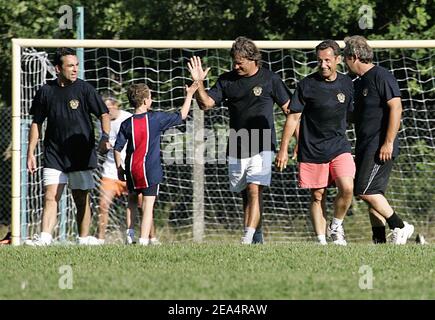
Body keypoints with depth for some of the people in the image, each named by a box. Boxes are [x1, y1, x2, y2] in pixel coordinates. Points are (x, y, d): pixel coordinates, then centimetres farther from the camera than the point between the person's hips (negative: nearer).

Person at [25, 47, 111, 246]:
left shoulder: (84, 89, -2)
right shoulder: (46, 91, 4)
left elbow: (104, 114, 0)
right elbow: (36, 123, 12)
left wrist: (105, 137, -18)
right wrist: (30, 153, 8)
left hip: (81, 156, -1)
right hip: (54, 156, 1)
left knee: (81, 199, 5)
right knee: (50, 197, -10)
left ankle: (84, 238, 13)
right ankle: (45, 236, -17)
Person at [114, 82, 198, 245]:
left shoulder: (126, 124, 0)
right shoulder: (156, 119, -6)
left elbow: (117, 148, -1)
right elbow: (182, 115, 3)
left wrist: (120, 169, 11)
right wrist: (189, 95, 14)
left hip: (132, 171, 3)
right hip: (150, 170, -3)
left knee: (132, 201, 22)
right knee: (148, 206, -3)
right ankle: (144, 240, -12)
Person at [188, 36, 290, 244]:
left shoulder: (270, 79, -1)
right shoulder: (227, 80, 7)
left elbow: (289, 109, 4)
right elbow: (206, 103, 3)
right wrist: (199, 83, -13)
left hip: (261, 147, -4)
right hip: (236, 148, 4)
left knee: (254, 189, -18)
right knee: (246, 195, 10)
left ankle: (248, 238, -25)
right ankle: (257, 237, 20)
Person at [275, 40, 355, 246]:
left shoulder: (346, 84, 4)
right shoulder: (307, 85, -5)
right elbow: (293, 117, -1)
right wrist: (283, 149, -3)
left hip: (339, 147, 1)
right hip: (311, 149, -1)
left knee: (347, 188, -17)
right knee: (317, 196, 3)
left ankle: (336, 226, 8)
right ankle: (321, 240, 12)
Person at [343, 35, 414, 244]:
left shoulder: (381, 77, -10)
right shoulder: (358, 83, 18)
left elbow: (396, 108, -17)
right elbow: (353, 115, 29)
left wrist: (389, 142, -21)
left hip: (380, 148, -9)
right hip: (365, 148, 9)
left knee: (366, 191, -15)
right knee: (372, 195, 6)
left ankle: (400, 227, -8)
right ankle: (379, 240, 7)